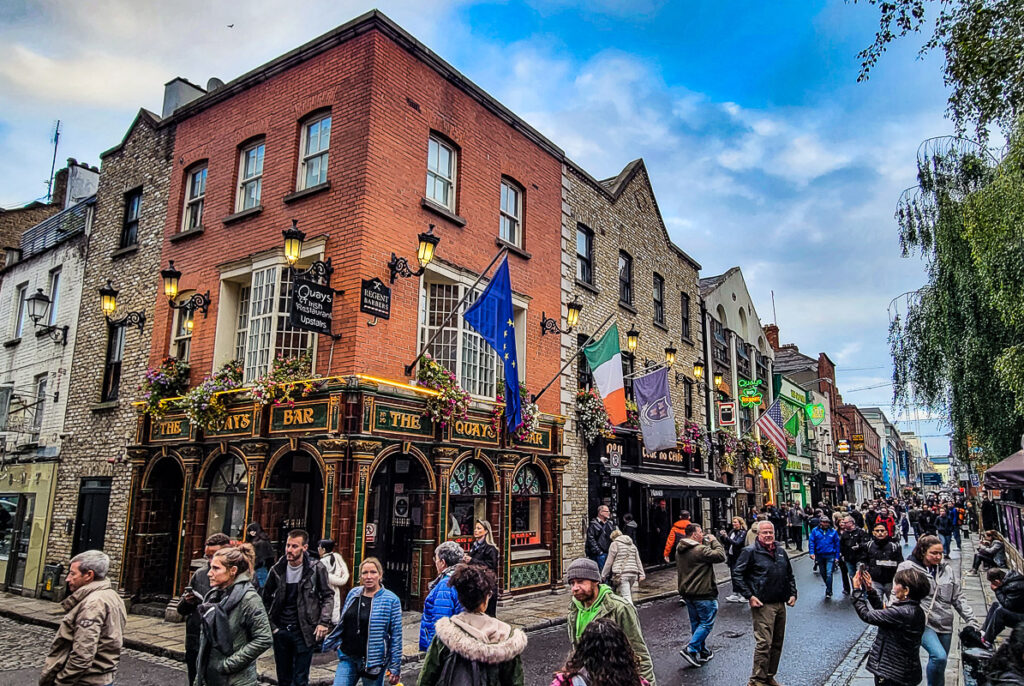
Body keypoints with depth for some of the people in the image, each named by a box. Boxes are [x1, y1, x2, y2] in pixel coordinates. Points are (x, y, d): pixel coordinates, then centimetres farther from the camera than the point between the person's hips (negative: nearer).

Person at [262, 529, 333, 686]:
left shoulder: (316, 569, -8)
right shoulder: (277, 570, 1)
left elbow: (328, 596, -2)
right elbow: (266, 598, 14)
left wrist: (324, 622, -11)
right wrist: (270, 623, 6)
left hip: (304, 632, -3)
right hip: (280, 632, 4)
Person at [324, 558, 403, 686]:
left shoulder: (391, 600, -9)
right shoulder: (353, 594, 5)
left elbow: (396, 636, -9)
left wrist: (395, 669, -9)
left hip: (373, 662, -4)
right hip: (348, 659, 4)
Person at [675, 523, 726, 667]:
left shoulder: (679, 550, 8)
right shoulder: (700, 550, -22)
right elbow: (721, 556, -20)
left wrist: (707, 542, 8)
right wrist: (713, 541, -7)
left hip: (687, 593, 9)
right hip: (703, 594, -9)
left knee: (696, 623, 18)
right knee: (707, 623, 1)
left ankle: (702, 652, 26)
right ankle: (690, 649, -6)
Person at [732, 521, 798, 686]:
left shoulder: (781, 551, 12)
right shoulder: (750, 552, -8)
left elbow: (790, 574, 24)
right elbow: (737, 574, -9)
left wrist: (792, 593, 11)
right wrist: (749, 596, -13)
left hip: (780, 604, 7)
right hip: (762, 605, -7)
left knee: (777, 643, 13)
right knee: (764, 643, -9)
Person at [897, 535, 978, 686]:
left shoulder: (947, 570, 7)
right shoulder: (908, 567, -7)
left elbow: (958, 599, 13)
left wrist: (972, 622, 7)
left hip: (945, 625, 5)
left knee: (939, 664, 11)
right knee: (939, 656, -23)